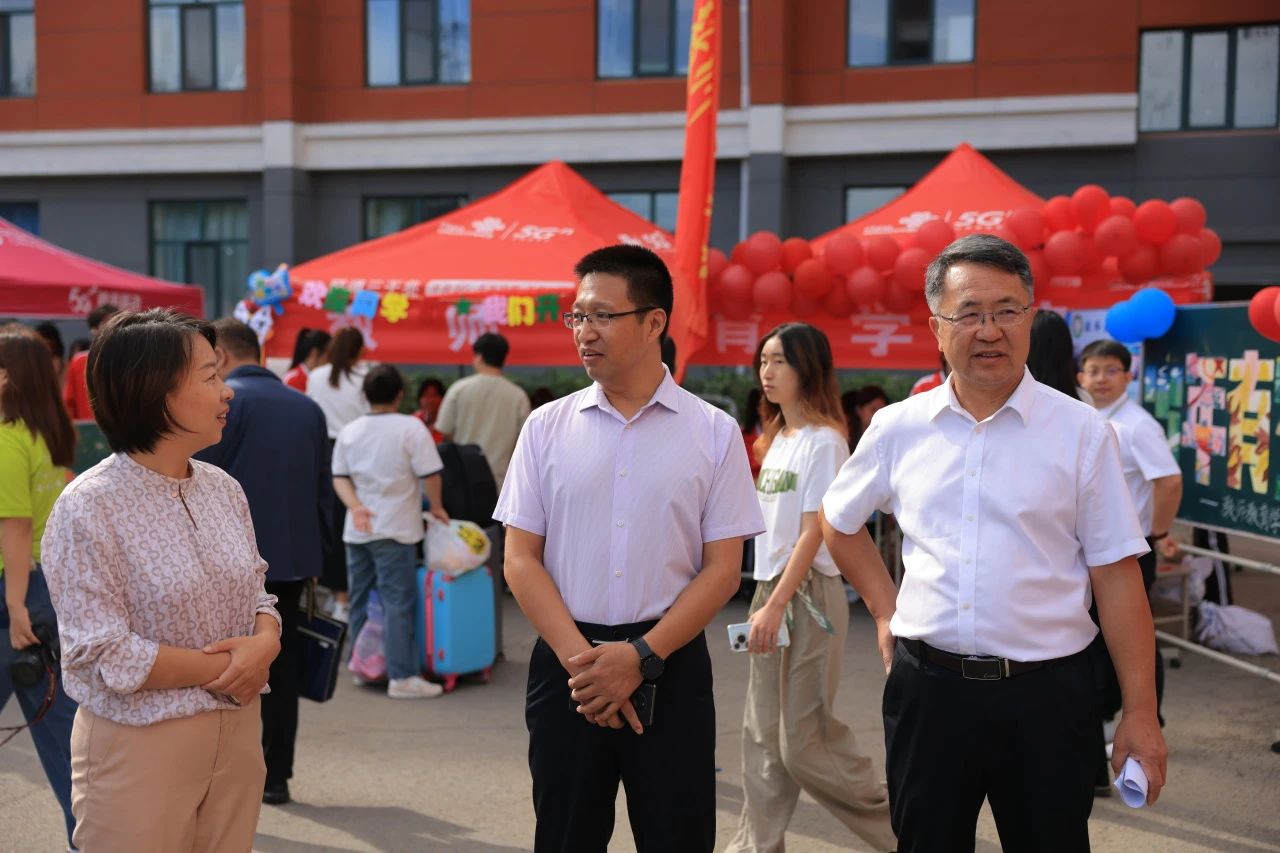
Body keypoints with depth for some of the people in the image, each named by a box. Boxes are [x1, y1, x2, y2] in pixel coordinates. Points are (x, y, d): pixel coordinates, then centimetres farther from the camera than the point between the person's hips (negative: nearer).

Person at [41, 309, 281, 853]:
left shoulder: (223, 489, 4)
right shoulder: (87, 510, -15)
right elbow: (104, 655, -18)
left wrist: (264, 645, -11)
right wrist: (224, 669, -14)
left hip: (238, 734, 6)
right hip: (140, 746, -6)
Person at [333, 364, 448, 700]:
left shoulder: (349, 431, 7)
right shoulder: (411, 427, -10)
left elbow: (339, 477, 3)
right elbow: (430, 474, -12)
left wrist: (356, 506, -5)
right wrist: (436, 507, 2)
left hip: (357, 530, 6)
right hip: (395, 531, -6)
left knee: (361, 599, 15)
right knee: (398, 603, -4)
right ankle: (402, 677, -5)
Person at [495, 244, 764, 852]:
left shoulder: (714, 433, -1)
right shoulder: (547, 427, 3)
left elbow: (722, 569, -2)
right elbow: (521, 560, 1)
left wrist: (640, 657, -12)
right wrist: (581, 659, -11)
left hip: (670, 666, -1)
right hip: (566, 662, 1)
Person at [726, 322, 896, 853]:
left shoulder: (823, 441, -12)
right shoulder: (777, 439, 13)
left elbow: (813, 534, -16)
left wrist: (776, 606, -20)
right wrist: (765, 601, 10)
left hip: (808, 595, -8)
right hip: (770, 588, 8)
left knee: (803, 741, -2)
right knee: (763, 734, 11)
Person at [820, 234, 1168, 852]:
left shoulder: (1081, 432, -4)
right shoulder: (898, 428, 2)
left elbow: (1116, 577, -4)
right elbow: (839, 522, 19)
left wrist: (1141, 713, -4)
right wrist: (885, 610, 10)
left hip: (1045, 692, -2)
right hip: (926, 686, 2)